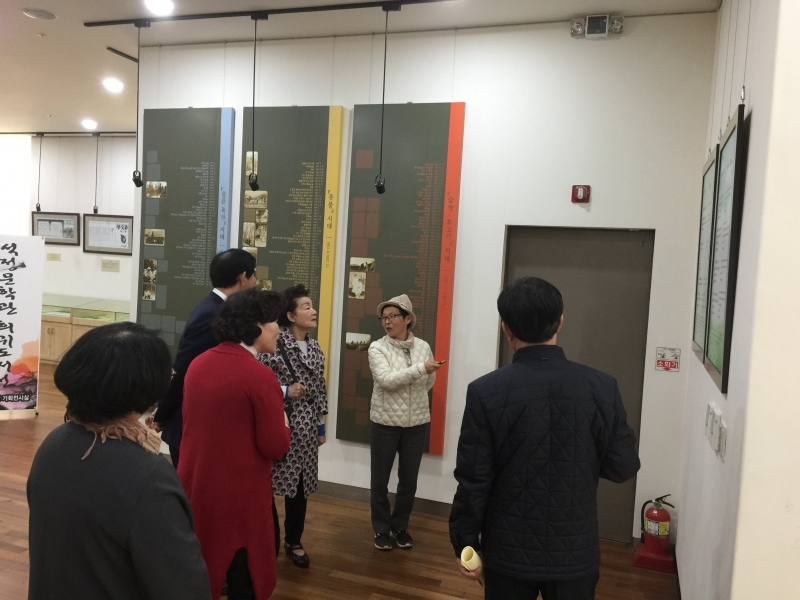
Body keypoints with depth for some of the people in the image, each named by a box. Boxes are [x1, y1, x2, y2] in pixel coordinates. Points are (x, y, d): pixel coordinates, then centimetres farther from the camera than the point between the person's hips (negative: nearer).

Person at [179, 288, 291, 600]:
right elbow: (275, 447, -19)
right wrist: (281, 421, 0)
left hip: (195, 485, 7)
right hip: (239, 494, -6)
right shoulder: (260, 376, -21)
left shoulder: (198, 364, 1)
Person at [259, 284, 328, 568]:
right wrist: (285, 391, -21)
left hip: (306, 429, 7)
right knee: (268, 484, 2)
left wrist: (321, 425, 15)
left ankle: (293, 540, 33)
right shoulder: (274, 344, -13)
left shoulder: (315, 348, 9)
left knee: (301, 485, 15)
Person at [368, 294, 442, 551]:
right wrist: (420, 367, -27)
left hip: (417, 423, 2)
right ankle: (382, 529, 29)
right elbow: (387, 380, -23)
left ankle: (400, 527, 33)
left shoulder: (423, 346, -1)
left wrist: (413, 403, -2)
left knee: (409, 480, 13)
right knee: (380, 481, 9)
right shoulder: (377, 348, -9)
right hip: (385, 423, -2)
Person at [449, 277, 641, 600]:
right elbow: (623, 467, -3)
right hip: (575, 551, 1)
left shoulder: (486, 391, -16)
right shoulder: (602, 387, -11)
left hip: (509, 550, -1)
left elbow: (473, 479, -11)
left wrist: (465, 541, 2)